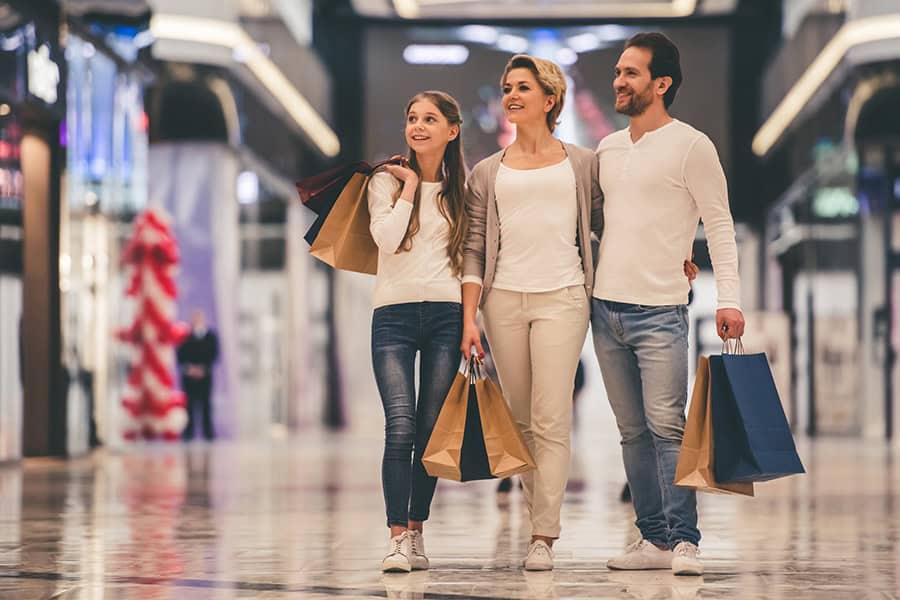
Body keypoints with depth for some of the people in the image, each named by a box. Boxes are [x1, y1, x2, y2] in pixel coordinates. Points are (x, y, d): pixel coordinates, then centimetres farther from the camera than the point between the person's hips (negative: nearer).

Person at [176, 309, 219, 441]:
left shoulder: (211, 336, 5)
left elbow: (214, 354, 1)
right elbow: (180, 354, 3)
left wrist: (203, 369, -9)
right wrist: (188, 367, -11)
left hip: (205, 374, 0)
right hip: (188, 374, 0)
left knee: (205, 403, -1)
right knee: (189, 403, -3)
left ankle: (208, 432, 2)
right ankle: (188, 432, 0)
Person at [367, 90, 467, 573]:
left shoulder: (461, 189, 13)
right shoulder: (386, 181, 6)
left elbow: (469, 256, 15)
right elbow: (387, 239, -9)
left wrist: (473, 315, 6)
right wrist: (408, 186, -5)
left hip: (447, 314, 2)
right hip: (395, 313, -2)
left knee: (431, 430, 2)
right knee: (401, 428, -15)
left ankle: (416, 531, 13)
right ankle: (397, 537, -13)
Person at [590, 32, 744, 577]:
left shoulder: (691, 146, -4)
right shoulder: (608, 149, 14)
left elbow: (720, 224, -4)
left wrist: (729, 298, -12)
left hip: (660, 312, -6)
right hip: (605, 308, 6)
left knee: (667, 426, -12)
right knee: (634, 431, 7)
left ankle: (684, 541, -7)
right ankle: (654, 539, 11)